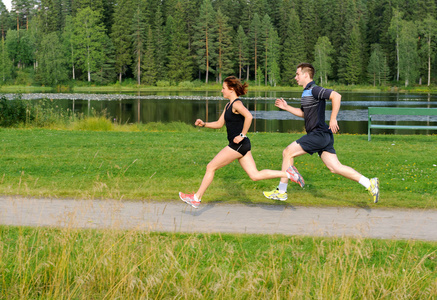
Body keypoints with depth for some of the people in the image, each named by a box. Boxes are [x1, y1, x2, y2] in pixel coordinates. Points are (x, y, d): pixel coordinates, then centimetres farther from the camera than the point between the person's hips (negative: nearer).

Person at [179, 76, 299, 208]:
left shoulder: (236, 104, -13)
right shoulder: (228, 105, 17)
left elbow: (249, 116, -31)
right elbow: (219, 124, 22)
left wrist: (242, 135, -26)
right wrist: (204, 124, 9)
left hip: (239, 145, -10)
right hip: (239, 145, 10)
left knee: (211, 167, -1)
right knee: (255, 175, 6)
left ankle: (196, 198, 8)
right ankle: (287, 174, 3)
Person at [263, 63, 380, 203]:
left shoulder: (314, 90, -12)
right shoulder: (307, 92, 20)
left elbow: (336, 96, -25)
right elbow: (303, 113, 33)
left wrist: (333, 119, -24)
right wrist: (286, 107, 24)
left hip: (318, 134, -10)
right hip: (322, 135, 10)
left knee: (287, 153, -3)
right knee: (335, 167, 4)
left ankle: (281, 192, 4)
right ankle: (369, 184, 0)